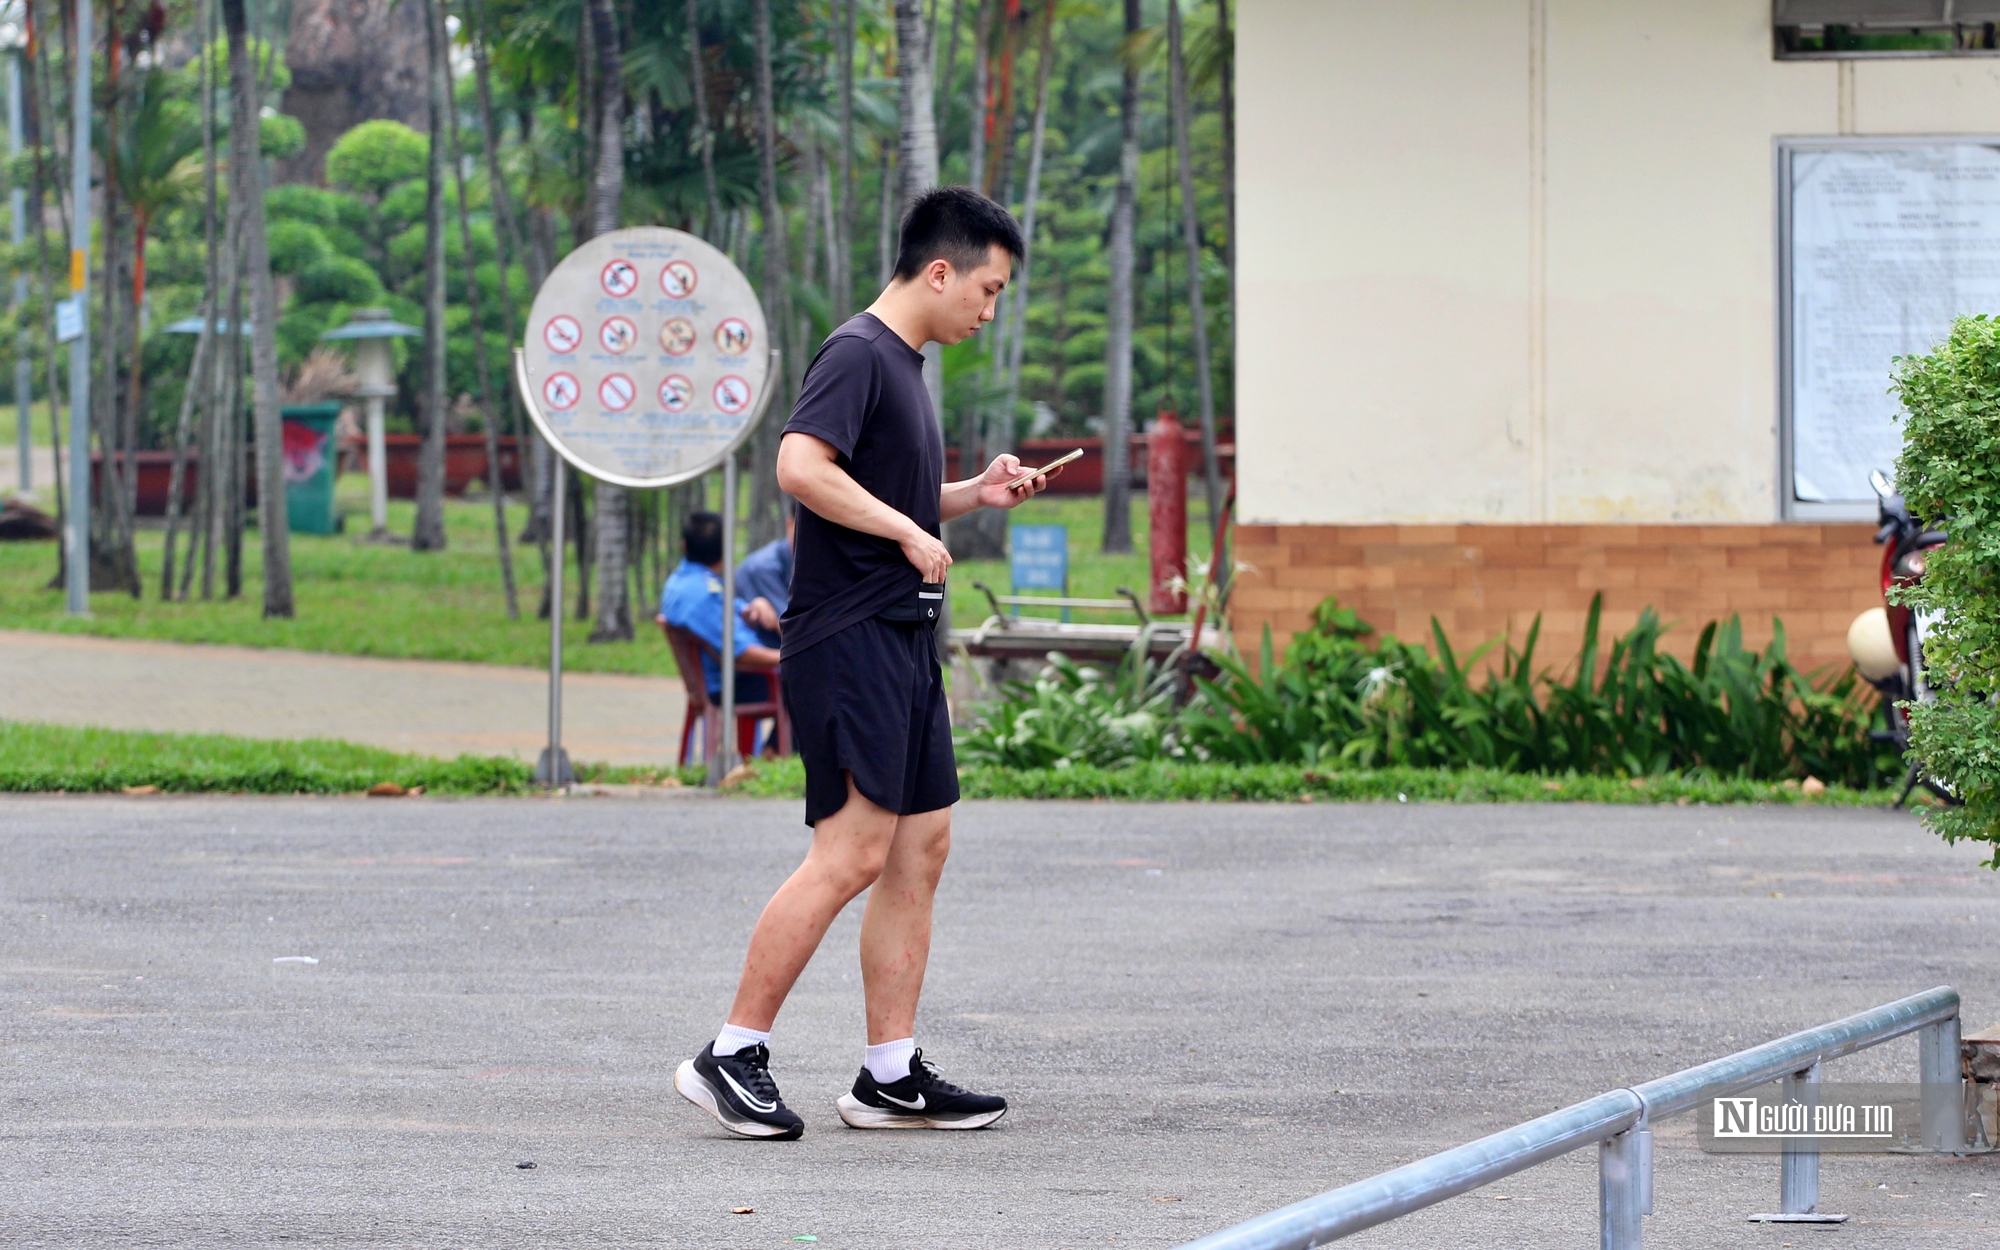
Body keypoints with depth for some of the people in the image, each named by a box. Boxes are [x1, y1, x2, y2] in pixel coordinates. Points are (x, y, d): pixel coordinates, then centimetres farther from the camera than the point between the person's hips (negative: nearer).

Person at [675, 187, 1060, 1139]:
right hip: (847, 639, -10)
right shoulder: (858, 356, -11)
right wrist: (909, 530, -20)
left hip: (903, 644, 10)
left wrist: (973, 494, 16)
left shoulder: (903, 365, 19)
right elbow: (802, 467, -26)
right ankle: (732, 1055, -9)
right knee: (852, 854, -13)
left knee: (921, 847, 8)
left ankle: (891, 1075, 10)